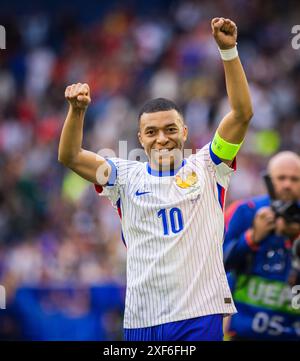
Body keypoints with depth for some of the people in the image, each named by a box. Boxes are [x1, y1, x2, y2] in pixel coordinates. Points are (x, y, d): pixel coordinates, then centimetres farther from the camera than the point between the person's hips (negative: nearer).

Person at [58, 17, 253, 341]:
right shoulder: (127, 177, 9)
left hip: (200, 316, -2)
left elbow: (242, 113, -3)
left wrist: (228, 50, -12)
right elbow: (70, 157, 1)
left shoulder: (205, 168, 5)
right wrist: (77, 111, -16)